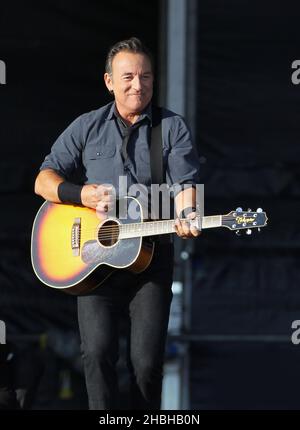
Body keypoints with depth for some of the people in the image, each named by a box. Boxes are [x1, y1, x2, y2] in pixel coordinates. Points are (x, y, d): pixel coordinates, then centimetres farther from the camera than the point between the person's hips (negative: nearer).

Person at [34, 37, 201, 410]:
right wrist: (82, 194, -9)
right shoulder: (86, 128, 12)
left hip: (151, 257, 0)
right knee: (97, 352, -15)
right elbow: (44, 181, 10)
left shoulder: (173, 128, 9)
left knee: (147, 360, -8)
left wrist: (186, 216, -24)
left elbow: (185, 183, -2)